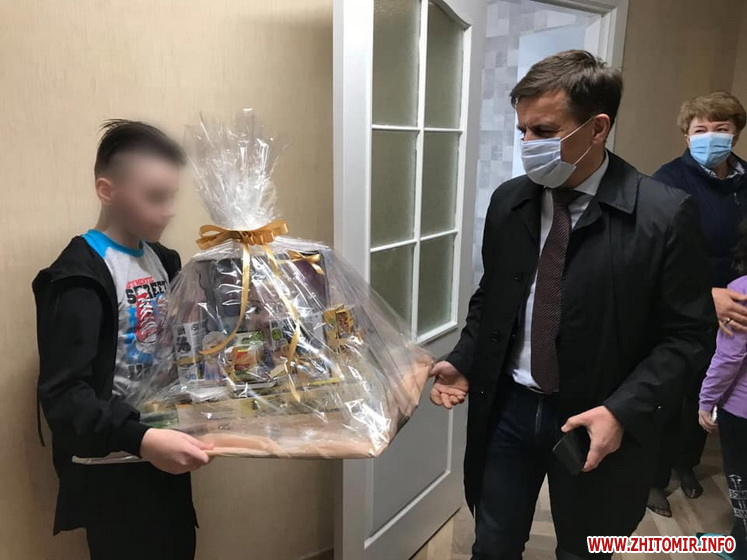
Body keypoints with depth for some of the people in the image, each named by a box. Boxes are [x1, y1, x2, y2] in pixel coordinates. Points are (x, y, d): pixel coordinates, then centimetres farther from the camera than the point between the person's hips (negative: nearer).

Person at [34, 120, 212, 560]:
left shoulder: (163, 261, 6)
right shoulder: (80, 277, -18)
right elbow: (63, 394, -24)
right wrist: (139, 438, -36)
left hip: (165, 457, 7)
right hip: (114, 471, -7)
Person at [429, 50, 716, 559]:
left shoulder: (665, 214, -14)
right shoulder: (508, 202, -2)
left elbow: (689, 335, -10)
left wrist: (622, 410, -20)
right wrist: (463, 362, -4)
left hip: (598, 422, -2)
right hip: (507, 409, 3)